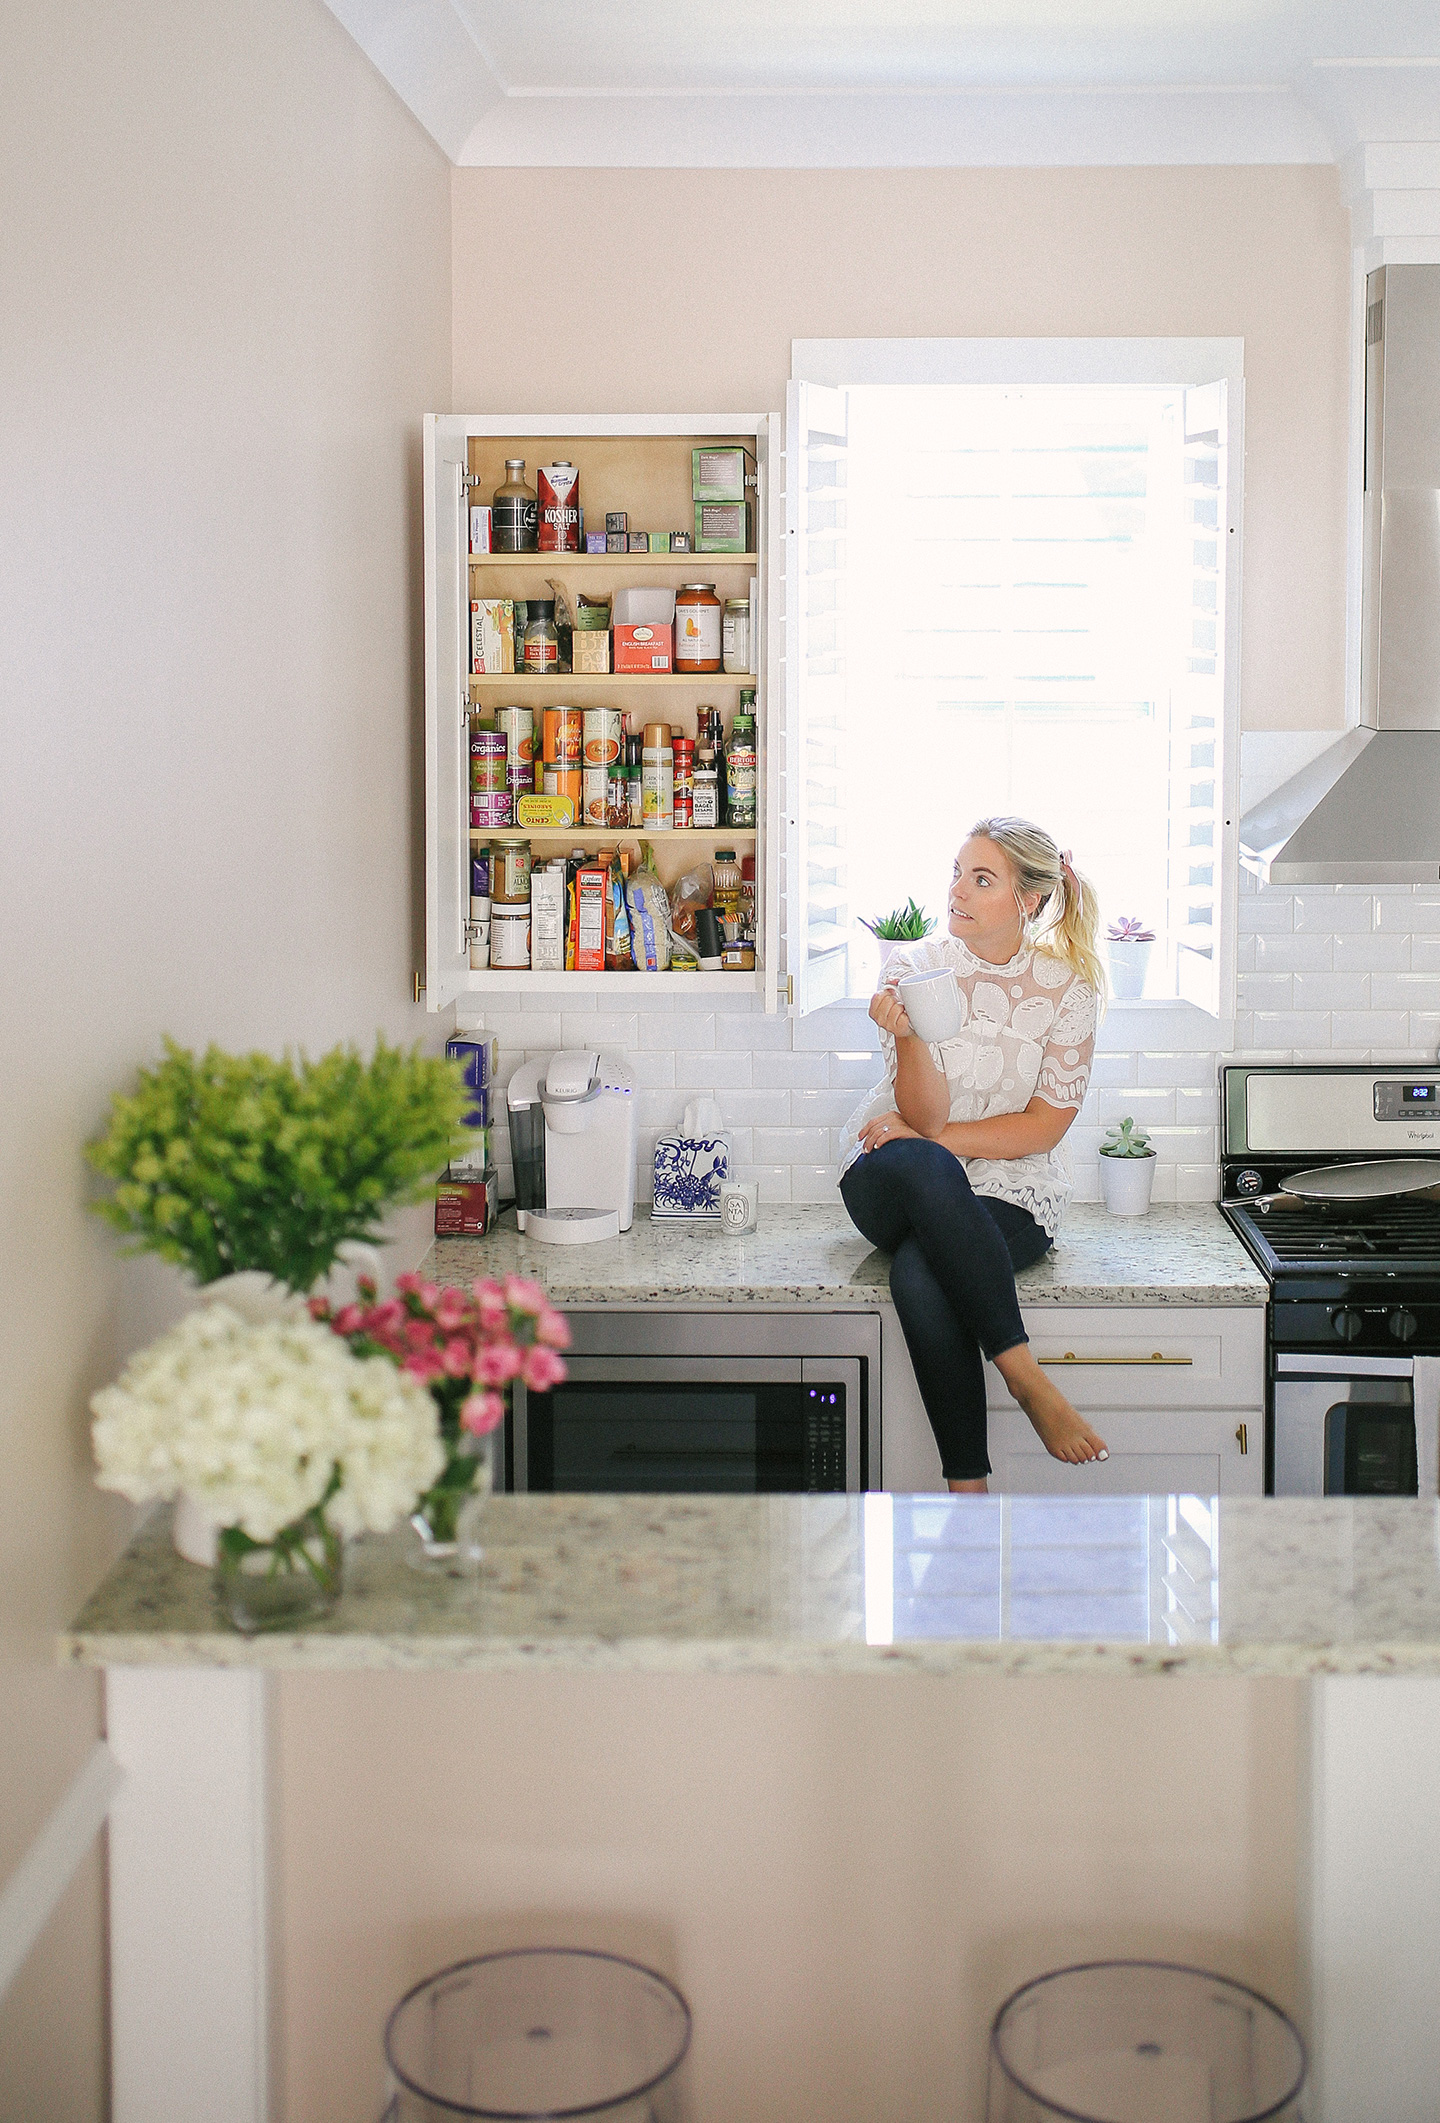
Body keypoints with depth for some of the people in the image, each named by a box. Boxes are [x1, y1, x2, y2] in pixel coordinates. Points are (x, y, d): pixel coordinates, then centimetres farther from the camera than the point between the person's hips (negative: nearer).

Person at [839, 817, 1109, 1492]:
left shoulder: (1069, 987, -2)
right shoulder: (916, 967, -3)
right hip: (890, 1189, 1)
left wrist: (934, 1135, -12)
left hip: (1008, 1191, -1)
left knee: (921, 1277, -36)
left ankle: (968, 1484, -28)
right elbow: (927, 1116, -10)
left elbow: (1043, 1127, -3)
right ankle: (1025, 1377, -38)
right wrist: (908, 1036, -28)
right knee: (923, 1166, -39)